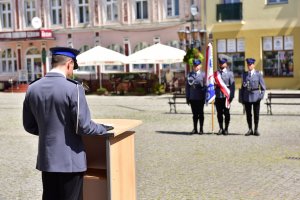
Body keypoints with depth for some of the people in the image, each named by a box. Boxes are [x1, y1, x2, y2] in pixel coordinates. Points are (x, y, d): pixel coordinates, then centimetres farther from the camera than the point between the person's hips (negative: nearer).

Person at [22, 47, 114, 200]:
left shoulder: (32, 89, 1)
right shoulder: (73, 89, -17)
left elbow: (29, 125, 9)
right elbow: (83, 126, -17)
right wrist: (103, 129, 1)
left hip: (46, 160, 5)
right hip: (70, 160, -5)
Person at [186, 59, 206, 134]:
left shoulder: (203, 74, 2)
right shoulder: (190, 75, 10)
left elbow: (205, 86, -1)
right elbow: (187, 86, 9)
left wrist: (205, 97, -7)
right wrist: (187, 97, 4)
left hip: (200, 98, -3)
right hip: (192, 98, 3)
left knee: (200, 114, 4)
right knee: (194, 114, 8)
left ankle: (201, 129, 10)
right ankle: (195, 129, 14)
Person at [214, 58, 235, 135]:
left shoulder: (230, 73, 5)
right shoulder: (216, 73, 11)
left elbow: (232, 85, 0)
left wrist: (231, 96, -7)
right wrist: (214, 84, -8)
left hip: (226, 96, -2)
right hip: (218, 96, 2)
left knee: (226, 113, 1)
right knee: (219, 113, 4)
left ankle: (226, 129, 9)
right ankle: (221, 128, 13)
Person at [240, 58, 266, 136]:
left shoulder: (258, 74, 2)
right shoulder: (244, 75, 8)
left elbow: (263, 86, 3)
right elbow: (242, 87, 10)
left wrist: (261, 95, -8)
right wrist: (242, 98, 5)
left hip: (256, 96, -2)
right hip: (247, 97, 2)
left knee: (256, 114, 3)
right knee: (248, 114, 5)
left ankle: (256, 130, 11)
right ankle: (250, 130, 14)